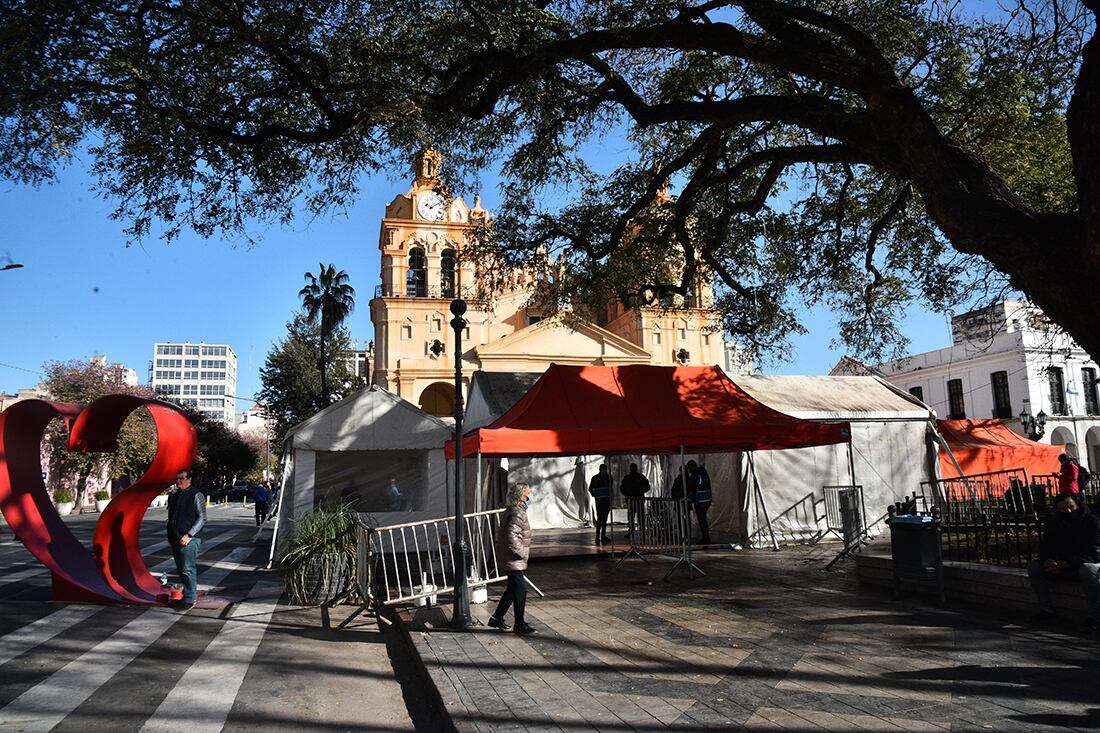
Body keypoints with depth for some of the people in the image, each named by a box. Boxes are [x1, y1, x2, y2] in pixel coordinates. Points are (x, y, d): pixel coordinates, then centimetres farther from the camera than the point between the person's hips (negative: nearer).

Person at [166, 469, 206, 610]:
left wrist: (189, 535, -16)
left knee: (188, 569, -7)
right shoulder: (173, 495, 15)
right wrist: (169, 536, 14)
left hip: (189, 540, -7)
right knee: (181, 569, 13)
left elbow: (202, 518, -11)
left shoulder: (196, 495, -7)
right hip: (175, 539, 7)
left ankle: (190, 599, -1)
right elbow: (170, 517, 23)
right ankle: (188, 594, 24)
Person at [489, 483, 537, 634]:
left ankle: (497, 618, 25)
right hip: (513, 559, -11)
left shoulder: (512, 511, 12)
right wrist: (522, 553, -19)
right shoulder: (517, 514, -21)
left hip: (511, 559, 11)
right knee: (520, 589, -3)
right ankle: (519, 624, 7)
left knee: (513, 588, 17)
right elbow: (512, 537, -29)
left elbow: (502, 533, 21)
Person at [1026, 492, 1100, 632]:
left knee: (1088, 569, -40)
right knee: (1033, 567, -9)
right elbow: (1045, 547, 3)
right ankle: (1047, 610, -4)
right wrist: (1046, 561, -22)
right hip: (1063, 567, 6)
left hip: (1088, 564, -6)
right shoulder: (1053, 523, 2)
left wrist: (1068, 563, -33)